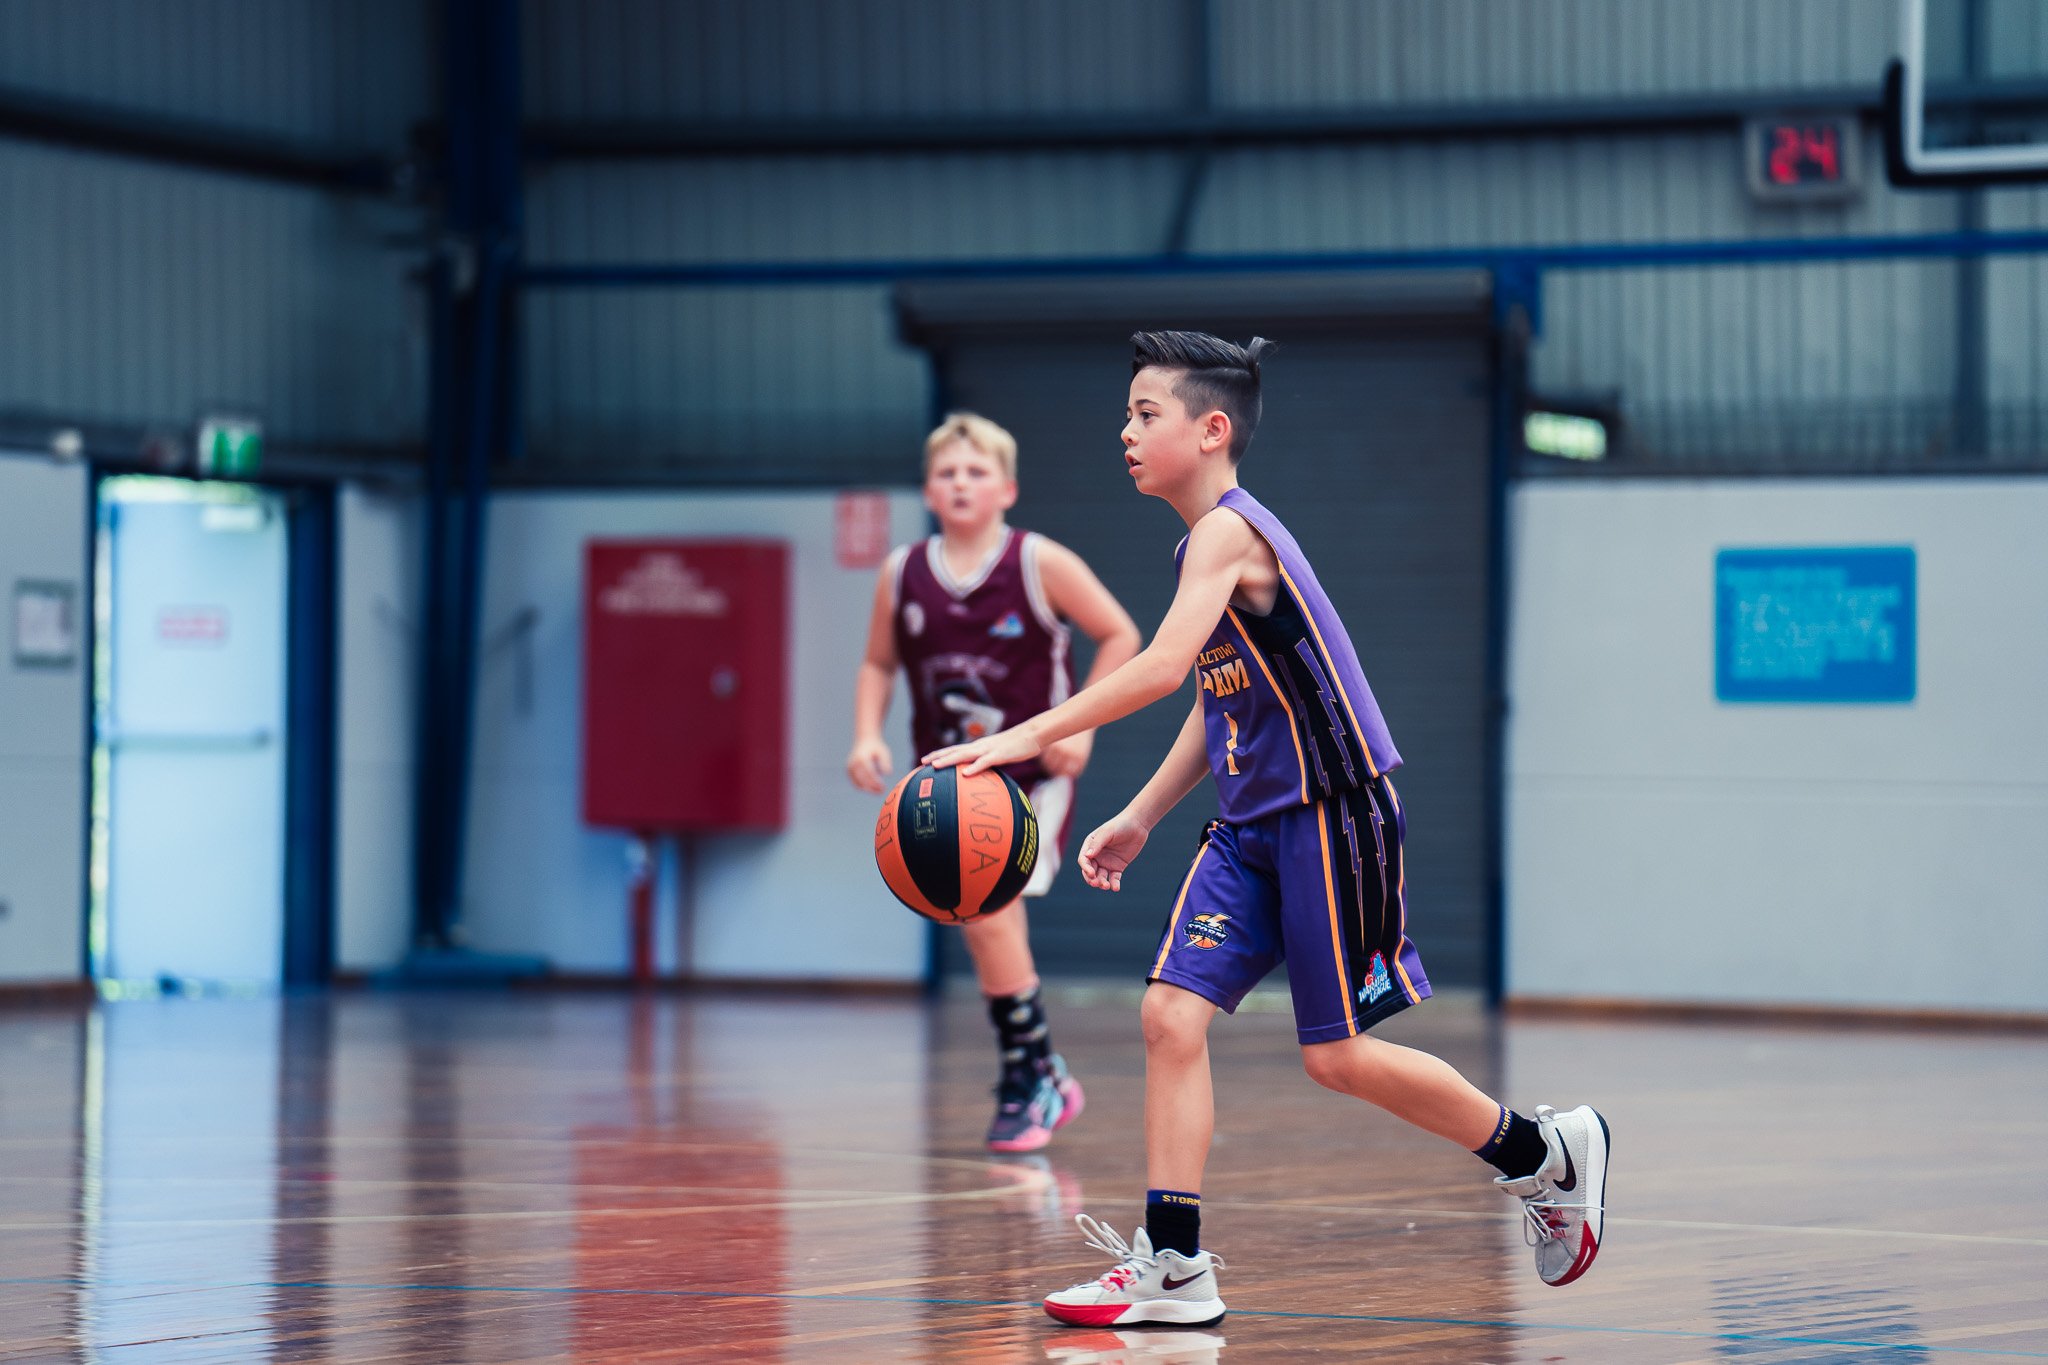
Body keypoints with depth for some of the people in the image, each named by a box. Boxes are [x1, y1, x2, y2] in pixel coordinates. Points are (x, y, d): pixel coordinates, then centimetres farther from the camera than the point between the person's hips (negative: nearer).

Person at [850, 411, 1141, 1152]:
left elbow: (1119, 635, -2)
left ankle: (1028, 1078, -1)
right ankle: (1043, 1078, 21)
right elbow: (879, 664, 14)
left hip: (1032, 774, -4)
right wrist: (867, 736, -3)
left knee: (991, 916, -16)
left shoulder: (1040, 564, -9)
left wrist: (1081, 726, -10)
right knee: (983, 929, 5)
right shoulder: (902, 574, 1)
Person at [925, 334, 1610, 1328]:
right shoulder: (1206, 544, 13)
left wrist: (1026, 739, -31)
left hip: (1331, 816, -9)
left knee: (1337, 1055, -2)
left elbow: (1162, 667, -30)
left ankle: (1546, 1155, 17)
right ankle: (1174, 1269, -3)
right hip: (1251, 826, 9)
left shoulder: (1230, 530, -17)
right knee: (1172, 1014, -4)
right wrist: (1137, 820, 18)